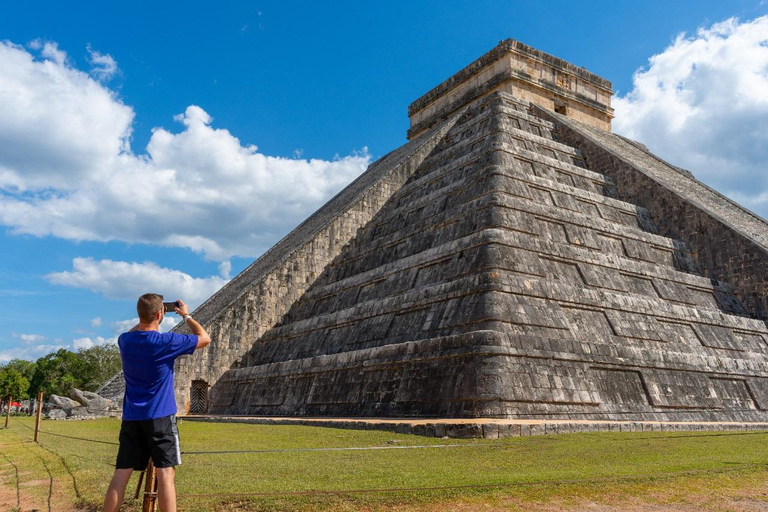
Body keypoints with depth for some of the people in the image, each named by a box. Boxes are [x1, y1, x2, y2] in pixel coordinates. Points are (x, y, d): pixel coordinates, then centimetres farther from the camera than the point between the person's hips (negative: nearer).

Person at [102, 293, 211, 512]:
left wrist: (146, 319, 23)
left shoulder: (125, 341, 0)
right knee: (165, 473, -2)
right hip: (160, 417, -5)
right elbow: (205, 338, 0)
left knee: (121, 474, 8)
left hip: (131, 417, 5)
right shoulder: (167, 342, -14)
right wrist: (187, 316, 11)